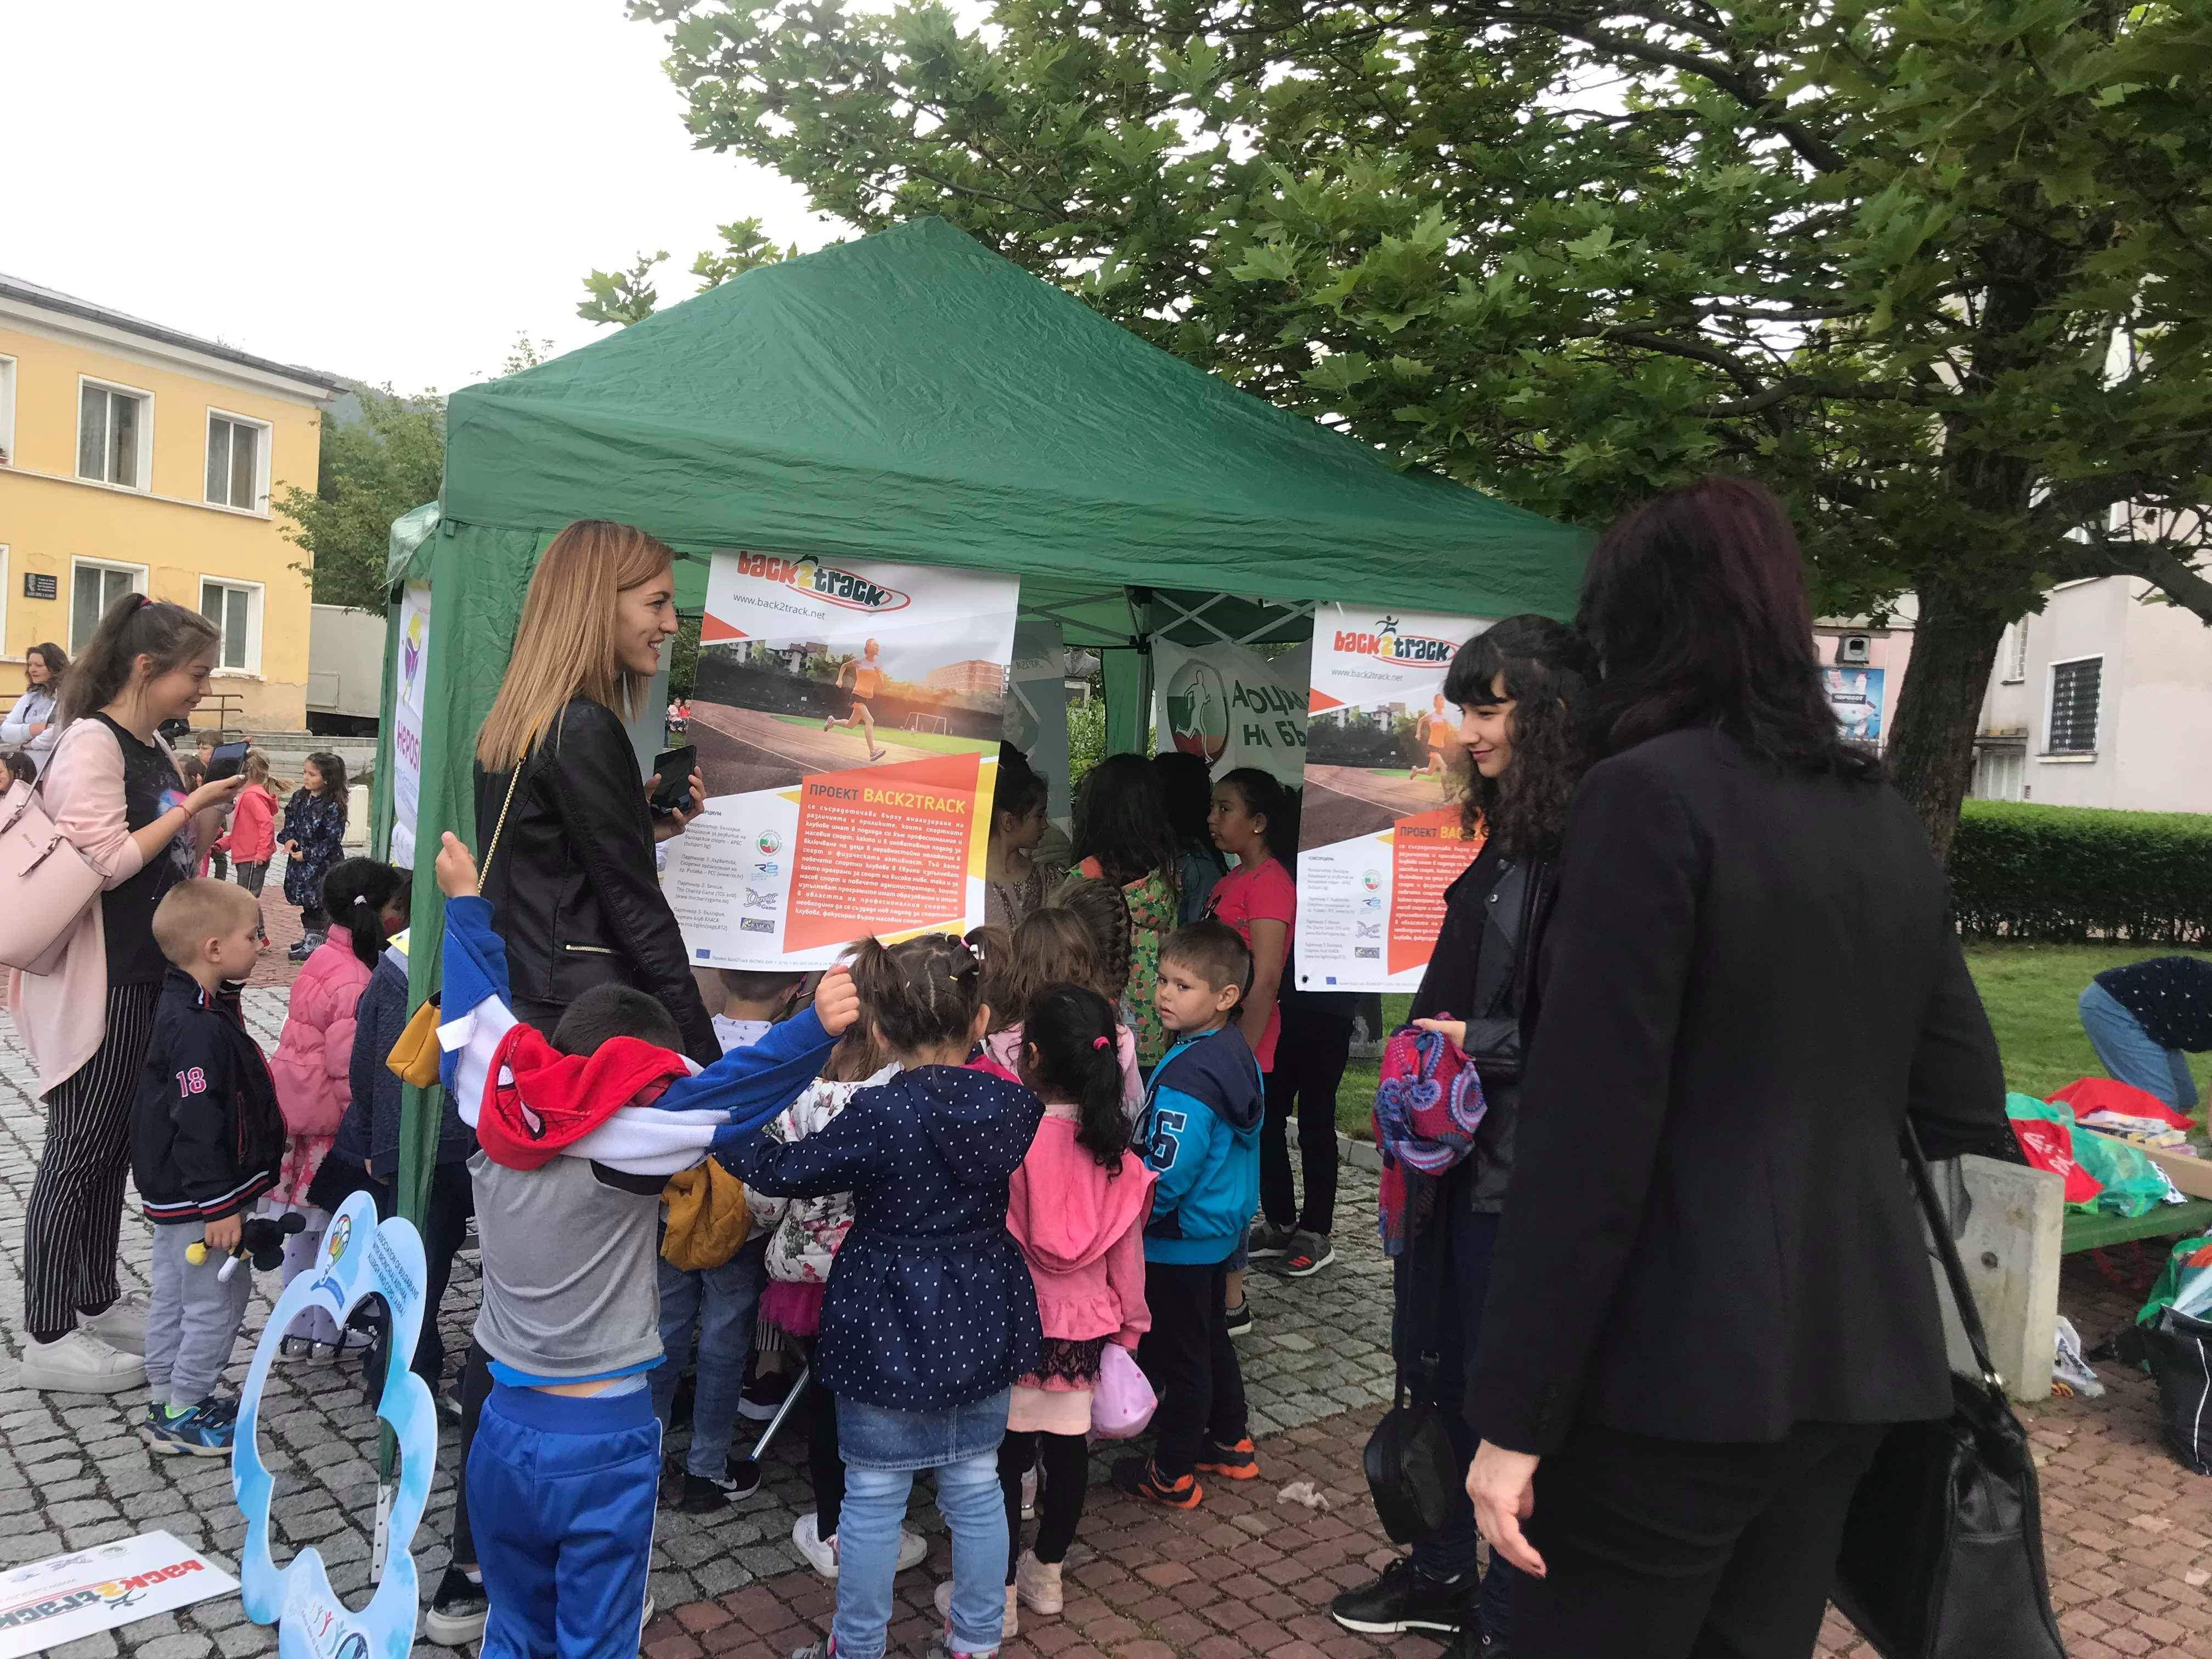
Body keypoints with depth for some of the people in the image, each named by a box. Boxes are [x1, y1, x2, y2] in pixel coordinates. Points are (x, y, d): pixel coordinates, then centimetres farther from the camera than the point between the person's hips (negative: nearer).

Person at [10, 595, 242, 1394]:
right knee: (78, 1148, 0)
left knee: (117, 1141, 16)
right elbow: (109, 862, -21)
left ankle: (98, 1300, 29)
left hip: (149, 975, 9)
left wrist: (213, 808, 5)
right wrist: (193, 803, -17)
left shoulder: (153, 747, 10)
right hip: (99, 981, -9)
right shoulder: (91, 742, -15)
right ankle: (47, 1338, 12)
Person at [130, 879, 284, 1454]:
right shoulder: (200, 1028, -27)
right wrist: (218, 1205, -22)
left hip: (172, 1190, 10)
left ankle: (169, 1400, 32)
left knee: (174, 1294, 19)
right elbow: (197, 1124, -27)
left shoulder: (190, 1007, 6)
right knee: (218, 1298, 2)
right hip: (195, 1196, -10)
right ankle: (180, 1416, 14)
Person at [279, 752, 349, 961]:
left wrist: (308, 854, -16)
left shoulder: (333, 806, -17)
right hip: (300, 859, 7)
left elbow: (332, 839, -16)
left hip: (323, 863, -7)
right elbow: (290, 821, 15)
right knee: (306, 900, 17)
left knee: (317, 899, -2)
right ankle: (309, 937, 31)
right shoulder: (299, 798, 4)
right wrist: (289, 838, -4)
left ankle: (314, 940, 9)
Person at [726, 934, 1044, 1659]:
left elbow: (781, 1171, -9)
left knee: (874, 1498, 13)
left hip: (888, 1333, -4)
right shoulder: (1014, 1105, -9)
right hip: (983, 1327, 4)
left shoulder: (877, 1117, -22)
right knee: (975, 1489, 18)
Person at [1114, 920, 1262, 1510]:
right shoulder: (1236, 1053, 0)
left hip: (1179, 1241, -9)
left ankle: (1172, 1475, 22)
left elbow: (1165, 1178, -28)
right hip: (1221, 1229, 9)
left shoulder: (1188, 1074, -30)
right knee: (1211, 1340, 24)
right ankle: (1230, 1444, 39)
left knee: (1178, 1357, 7)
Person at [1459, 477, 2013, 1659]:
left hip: (1680, 1364, -7)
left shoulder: (1649, 793, -14)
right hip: (1862, 1352, 8)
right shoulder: (1885, 814, 9)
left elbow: (1587, 1133, -18)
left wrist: (1515, 1414, -13)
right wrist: (1965, 1339, 22)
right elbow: (1963, 1102, 11)